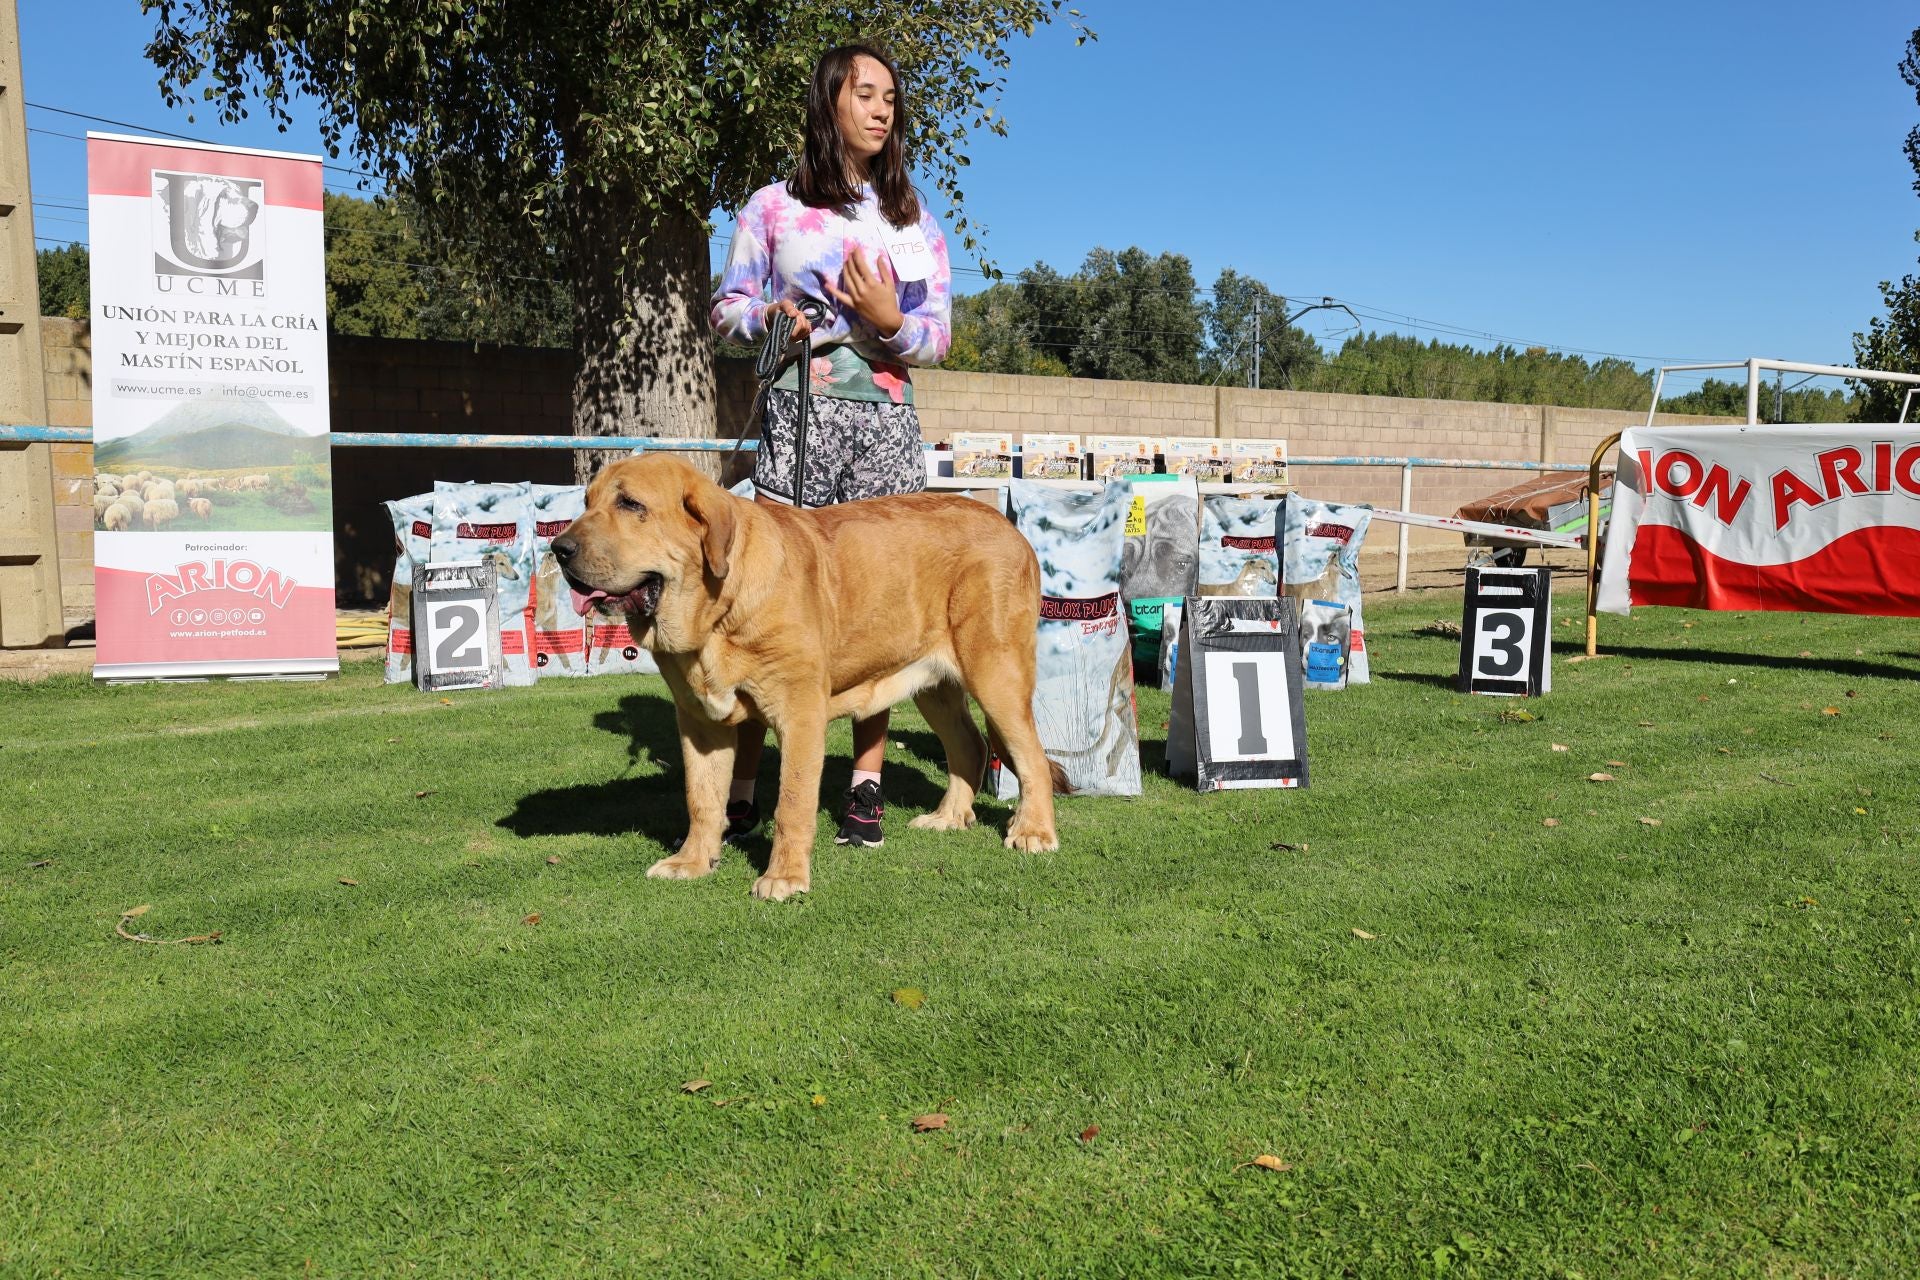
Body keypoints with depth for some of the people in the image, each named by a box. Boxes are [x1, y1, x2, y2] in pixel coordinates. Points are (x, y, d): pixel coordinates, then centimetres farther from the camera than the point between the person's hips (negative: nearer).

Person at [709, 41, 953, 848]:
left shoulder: (916, 222, 16)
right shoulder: (773, 207, 10)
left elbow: (939, 337, 10)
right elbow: (726, 306, 10)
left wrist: (892, 322, -11)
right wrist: (767, 318, -12)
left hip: (887, 419, 2)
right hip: (798, 415, -2)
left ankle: (867, 782, 7)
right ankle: (740, 789, -2)